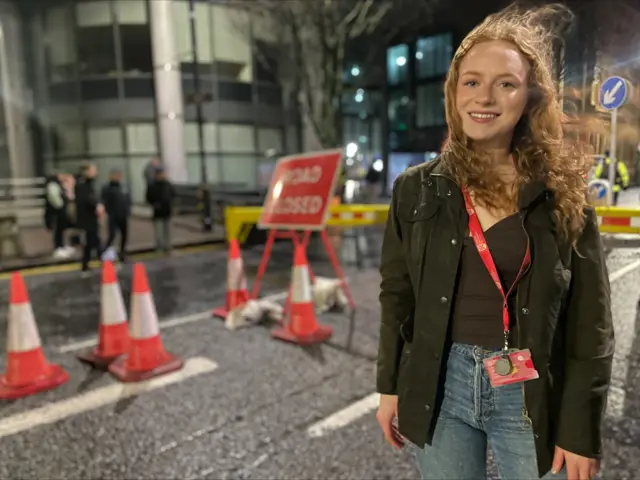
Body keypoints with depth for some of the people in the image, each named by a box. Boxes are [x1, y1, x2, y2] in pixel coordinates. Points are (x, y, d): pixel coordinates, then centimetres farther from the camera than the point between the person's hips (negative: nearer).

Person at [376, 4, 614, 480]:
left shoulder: (564, 194, -5)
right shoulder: (418, 188, -2)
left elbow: (591, 322, -3)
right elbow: (397, 295, 3)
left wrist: (582, 431, -3)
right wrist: (390, 387, 5)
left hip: (531, 394, 0)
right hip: (440, 384, 1)